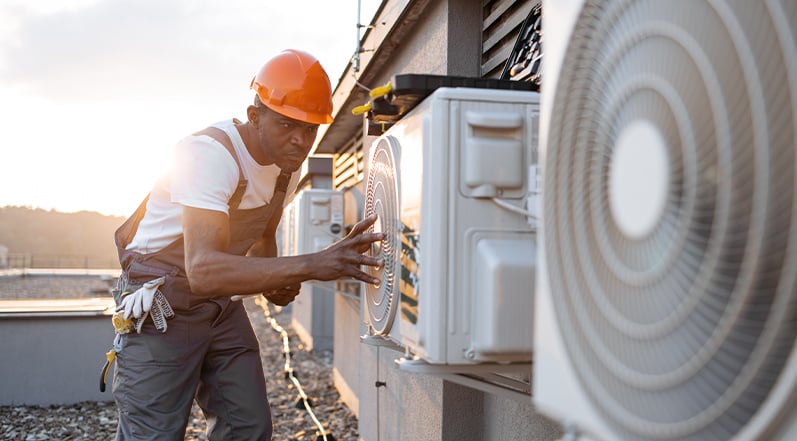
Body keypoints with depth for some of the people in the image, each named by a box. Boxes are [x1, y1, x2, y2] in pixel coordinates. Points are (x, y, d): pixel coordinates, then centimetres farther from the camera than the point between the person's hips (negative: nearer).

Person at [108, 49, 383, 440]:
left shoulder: (287, 161, -1)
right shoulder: (209, 154, -27)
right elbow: (202, 270, -41)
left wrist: (274, 281, -5)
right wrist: (312, 265, -49)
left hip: (221, 303, 7)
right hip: (161, 303, -7)